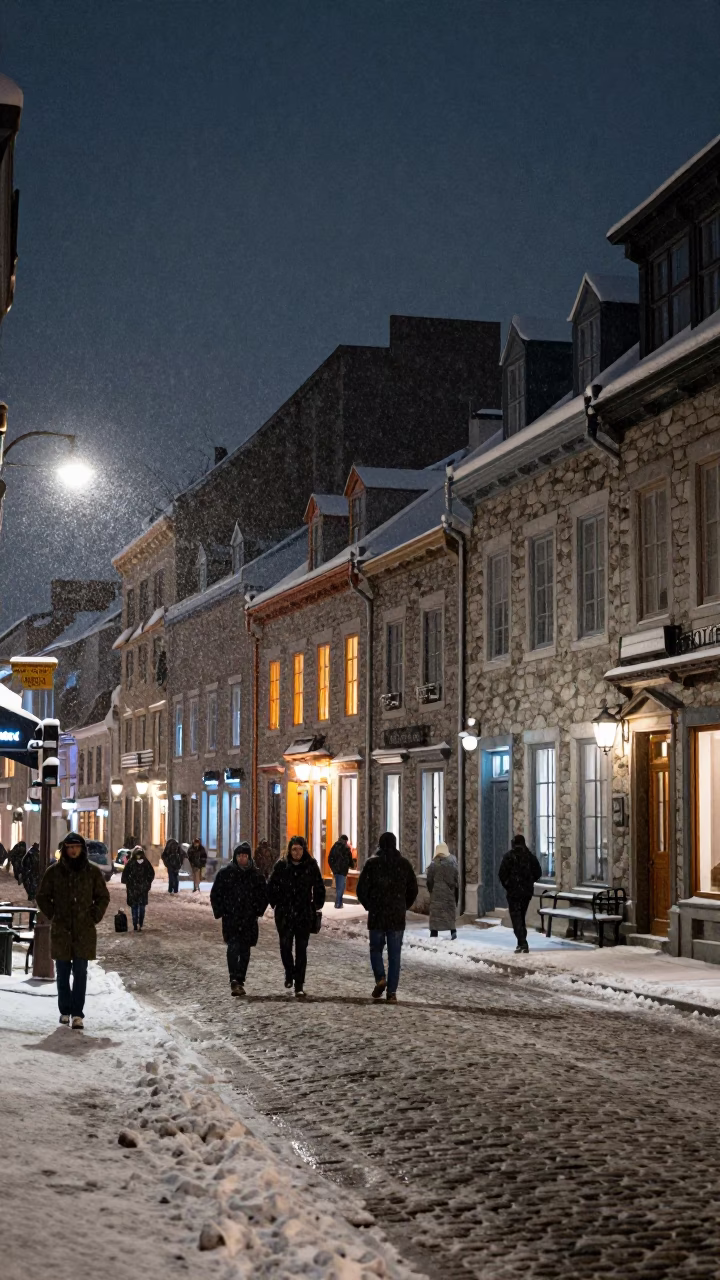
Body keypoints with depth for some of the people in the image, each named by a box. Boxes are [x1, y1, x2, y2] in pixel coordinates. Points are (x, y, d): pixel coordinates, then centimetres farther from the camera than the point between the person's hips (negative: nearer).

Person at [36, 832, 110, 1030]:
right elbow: (42, 897, 10)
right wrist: (53, 916, 4)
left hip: (84, 931, -1)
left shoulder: (92, 871, 1)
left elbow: (103, 897, 10)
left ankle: (77, 1013, -2)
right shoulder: (54, 871, 1)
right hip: (61, 931, 1)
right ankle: (65, 1011, 19)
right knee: (63, 973, 7)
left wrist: (94, 918, 2)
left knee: (80, 973, -4)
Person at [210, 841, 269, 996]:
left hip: (249, 920, 2)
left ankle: (239, 981, 16)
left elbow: (264, 896, 13)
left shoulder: (257, 875, 6)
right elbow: (215, 894, 8)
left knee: (245, 950, 7)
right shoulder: (225, 873, 2)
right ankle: (234, 980, -25)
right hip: (230, 918, -2)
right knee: (233, 946, -18)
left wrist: (257, 911, 2)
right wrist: (220, 912, 0)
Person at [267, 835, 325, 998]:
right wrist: (276, 904, 5)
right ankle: (289, 974, 28)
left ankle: (299, 984, 2)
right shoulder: (281, 865, 0)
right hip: (284, 914, 1)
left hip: (304, 914, -1)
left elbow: (319, 888, 9)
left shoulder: (311, 866, 1)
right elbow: (271, 886, 9)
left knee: (301, 949, -2)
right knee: (285, 946, 0)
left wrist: (316, 905, 4)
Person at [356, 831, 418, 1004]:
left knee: (376, 948, 14)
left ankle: (380, 978, -8)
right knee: (394, 954, 5)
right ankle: (392, 991, 1)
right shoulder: (404, 863, 2)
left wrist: (369, 905, 11)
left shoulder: (372, 863, -5)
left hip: (376, 915, -1)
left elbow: (361, 888, -6)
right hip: (397, 917, 2)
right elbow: (413, 889, 5)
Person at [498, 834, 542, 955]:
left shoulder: (509, 856, -8)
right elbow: (538, 872, 6)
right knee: (521, 916, 18)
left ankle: (522, 944, -17)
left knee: (516, 917, -4)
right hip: (527, 891, 5)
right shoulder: (530, 856, 4)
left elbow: (501, 873, -13)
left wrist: (506, 885, 2)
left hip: (513, 890, -5)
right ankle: (522, 943, 22)